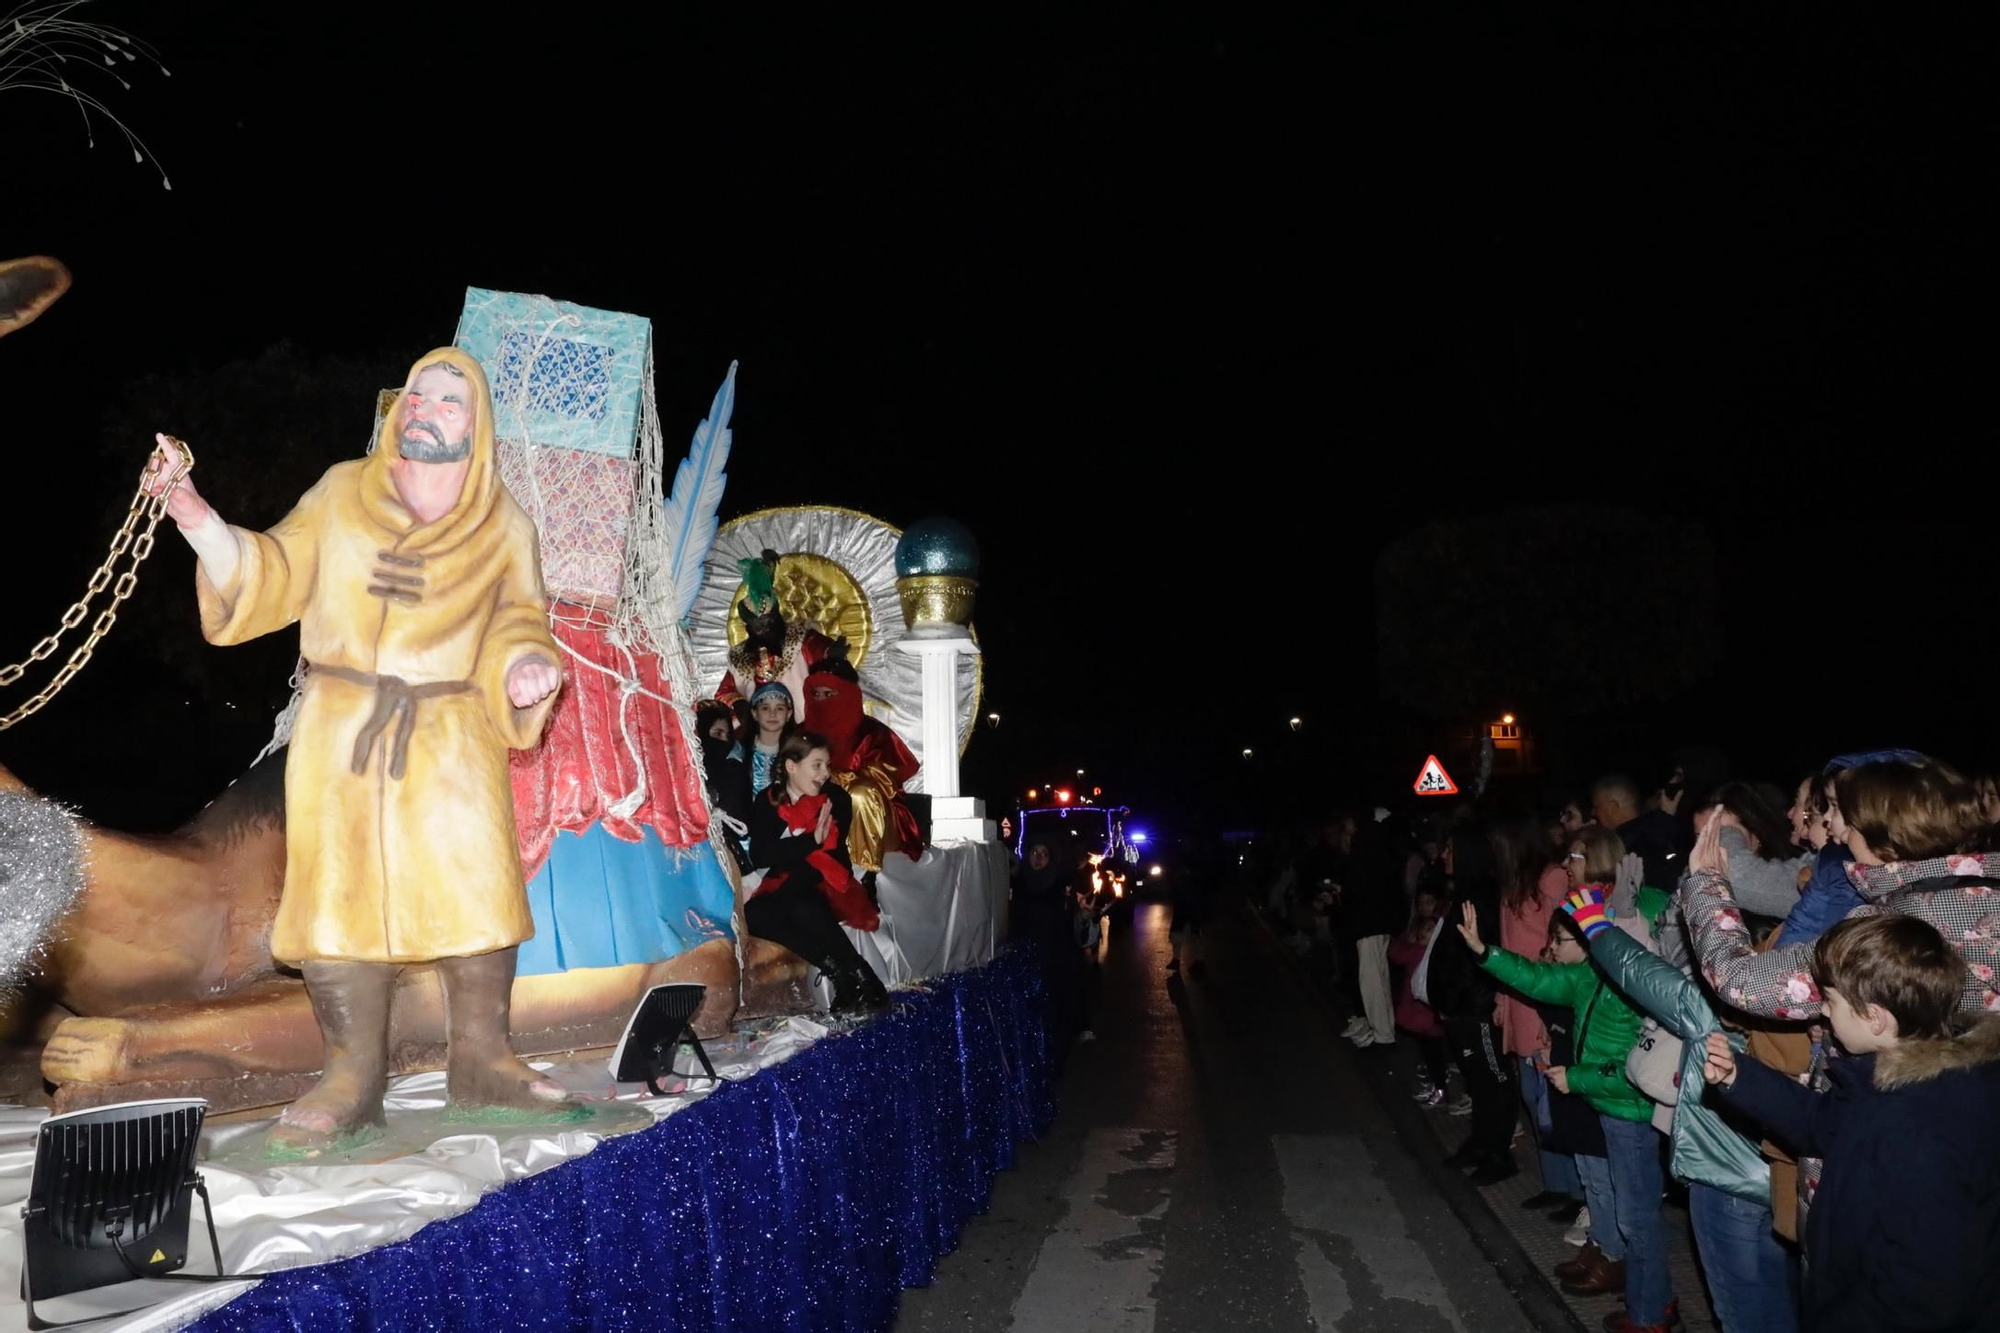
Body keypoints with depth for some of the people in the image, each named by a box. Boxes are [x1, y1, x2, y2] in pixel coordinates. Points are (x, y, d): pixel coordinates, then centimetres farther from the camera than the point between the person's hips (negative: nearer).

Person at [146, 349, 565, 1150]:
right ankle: (352, 1078, 8)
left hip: (452, 743, 0)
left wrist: (524, 674, -14)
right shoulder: (342, 493, 10)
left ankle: (480, 1060, 9)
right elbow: (271, 576, 7)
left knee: (475, 895, -6)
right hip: (340, 737, 1)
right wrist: (199, 521, -8)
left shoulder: (504, 528, 9)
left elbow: (517, 628, 7)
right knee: (340, 897, -2)